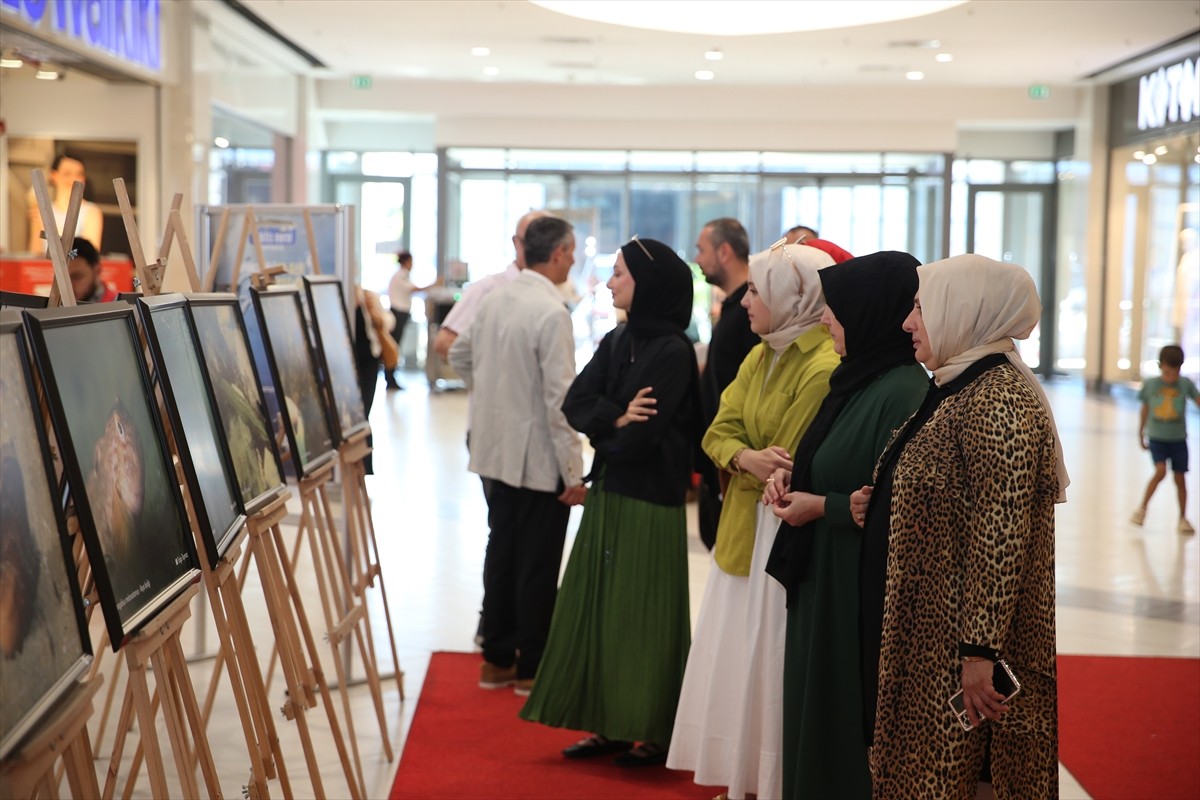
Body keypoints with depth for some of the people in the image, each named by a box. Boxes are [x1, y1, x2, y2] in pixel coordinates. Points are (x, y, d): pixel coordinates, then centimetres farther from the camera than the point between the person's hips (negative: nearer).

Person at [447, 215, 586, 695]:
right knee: (538, 565, 3)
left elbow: (459, 355, 18)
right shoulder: (551, 313, -20)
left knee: (501, 553, 15)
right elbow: (559, 398, -21)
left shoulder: (497, 300, 4)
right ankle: (532, 668, 13)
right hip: (540, 458, -8)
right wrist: (574, 474, -16)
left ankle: (497, 660, 24)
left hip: (497, 451, 8)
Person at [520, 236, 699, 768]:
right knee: (598, 606, 10)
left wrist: (602, 427, -3)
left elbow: (641, 436, -21)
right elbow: (575, 402, 0)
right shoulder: (616, 341, 9)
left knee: (640, 614, -1)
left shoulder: (672, 352, -14)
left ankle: (652, 733, 11)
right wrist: (614, 418, -17)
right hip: (607, 491, 8)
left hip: (648, 500, -8)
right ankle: (610, 724, 19)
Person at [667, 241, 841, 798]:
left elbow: (791, 470, -19)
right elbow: (719, 432, 4)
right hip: (742, 534, 9)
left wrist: (747, 467, -7)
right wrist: (745, 458, -16)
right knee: (734, 665, 13)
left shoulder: (825, 367, -18)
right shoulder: (760, 356, 10)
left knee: (767, 672, -1)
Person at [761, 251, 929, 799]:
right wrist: (793, 478, 3)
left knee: (852, 732, 2)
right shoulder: (856, 378, 9)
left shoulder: (903, 392, -20)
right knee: (815, 713, 17)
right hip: (823, 586, 9)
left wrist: (822, 506, -16)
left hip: (864, 592, -9)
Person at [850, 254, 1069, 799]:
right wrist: (877, 508, 5)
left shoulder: (997, 397, -18)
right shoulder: (957, 389, 13)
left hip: (959, 639, -10)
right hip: (931, 629, 10)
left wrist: (980, 650, -25)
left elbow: (1002, 533, -23)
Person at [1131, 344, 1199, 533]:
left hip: (1178, 439, 1)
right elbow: (1145, 410, 7)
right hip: (1157, 437, -1)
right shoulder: (1150, 384, -5)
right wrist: (1141, 434, 14)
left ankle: (1183, 518, 18)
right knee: (1161, 471, -18)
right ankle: (1142, 508, -1)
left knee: (1180, 478, 5)